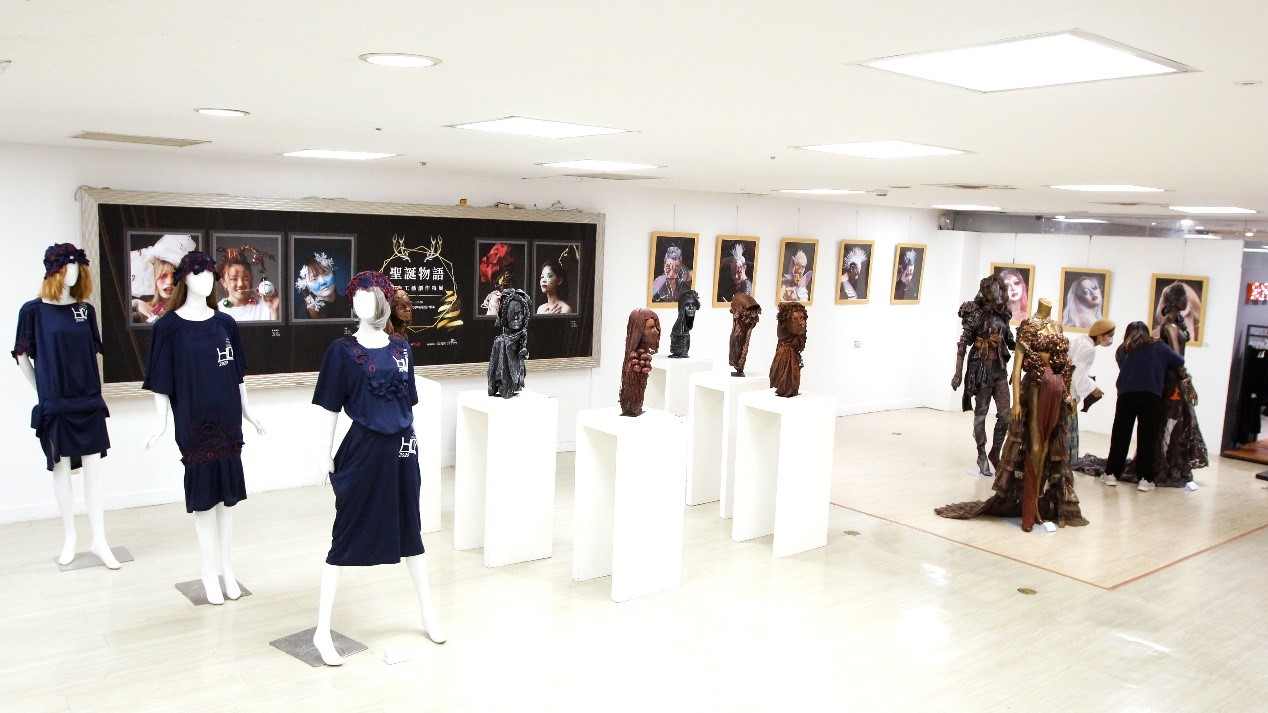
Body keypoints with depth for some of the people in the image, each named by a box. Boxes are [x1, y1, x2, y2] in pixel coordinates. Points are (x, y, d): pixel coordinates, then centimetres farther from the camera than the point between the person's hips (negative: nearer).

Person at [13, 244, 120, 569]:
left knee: (93, 469, 2)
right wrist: (44, 391, 3)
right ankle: (69, 537, 20)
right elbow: (22, 356, 2)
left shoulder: (85, 309, 5)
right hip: (55, 405, -3)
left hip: (89, 402, 3)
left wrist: (95, 390, 8)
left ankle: (99, 539, 7)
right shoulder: (33, 310, -5)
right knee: (62, 468, 7)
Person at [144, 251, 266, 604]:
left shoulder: (225, 323, 6)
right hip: (193, 423, -3)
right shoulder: (169, 326, -5)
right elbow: (161, 380, -5)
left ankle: (227, 568, 19)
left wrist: (246, 411, 11)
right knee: (203, 497, 2)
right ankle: (209, 572, 14)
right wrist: (162, 422, -11)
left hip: (227, 421, 3)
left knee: (226, 495, 9)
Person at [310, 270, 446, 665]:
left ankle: (428, 614, 31)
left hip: (402, 450, 4)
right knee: (346, 537, 3)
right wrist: (326, 459, -6)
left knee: (410, 530, 16)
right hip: (363, 451, -4)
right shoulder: (342, 350, -6)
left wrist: (411, 442, 10)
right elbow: (329, 409, -5)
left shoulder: (402, 349, 6)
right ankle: (322, 630, 15)